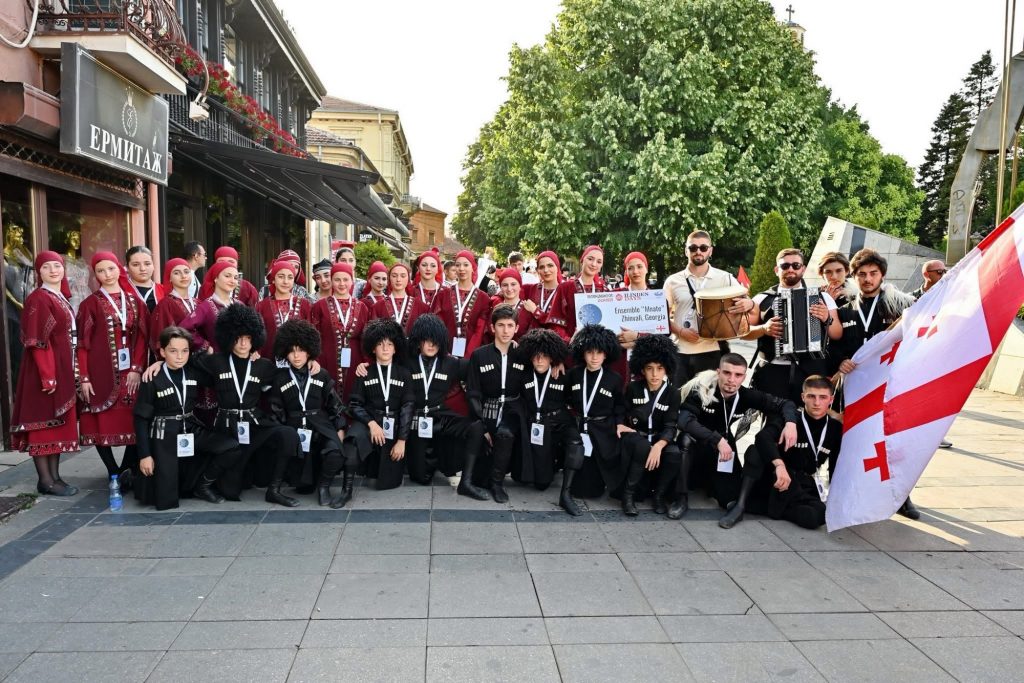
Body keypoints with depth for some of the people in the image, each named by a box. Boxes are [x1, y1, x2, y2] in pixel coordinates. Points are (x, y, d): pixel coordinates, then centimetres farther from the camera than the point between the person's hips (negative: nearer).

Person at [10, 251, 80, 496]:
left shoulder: (62, 298, 14)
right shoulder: (38, 299, -12)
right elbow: (37, 341, -18)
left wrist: (72, 372, 14)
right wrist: (47, 375, -22)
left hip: (63, 370, 9)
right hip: (45, 370, -9)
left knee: (59, 423, 11)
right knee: (43, 423, -2)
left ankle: (54, 476, 18)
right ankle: (45, 480, 4)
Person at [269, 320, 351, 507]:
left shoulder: (322, 375, 6)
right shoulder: (280, 378, 6)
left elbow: (335, 404, 8)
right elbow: (277, 411, 9)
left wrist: (340, 428, 1)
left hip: (322, 425, 0)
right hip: (295, 428, 0)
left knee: (335, 452, -32)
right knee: (302, 480, -14)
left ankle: (324, 484, -7)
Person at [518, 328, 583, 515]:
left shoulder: (563, 376, -2)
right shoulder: (525, 376, 1)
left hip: (560, 423, -1)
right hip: (537, 426, 1)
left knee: (576, 444, -37)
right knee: (541, 483, 0)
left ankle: (566, 494, -31)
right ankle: (553, 462, 35)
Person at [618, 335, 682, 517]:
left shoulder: (672, 393, -5)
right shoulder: (633, 388, -5)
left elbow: (670, 426, -12)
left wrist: (658, 446, -30)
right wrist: (620, 425, -17)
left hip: (659, 438, 1)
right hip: (635, 437, -1)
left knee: (675, 454, -32)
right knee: (642, 446, -37)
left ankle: (660, 495, -5)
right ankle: (628, 494, -20)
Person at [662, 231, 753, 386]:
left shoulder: (725, 278, 3)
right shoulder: (673, 281, 5)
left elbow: (746, 304, 4)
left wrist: (749, 304, -19)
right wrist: (680, 331, -9)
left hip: (712, 352, -1)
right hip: (680, 353, 1)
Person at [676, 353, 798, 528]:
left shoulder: (746, 395, -10)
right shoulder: (701, 389, -22)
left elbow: (785, 403, -4)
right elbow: (684, 420, -35)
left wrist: (790, 422, -27)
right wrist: (718, 440, -43)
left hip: (723, 455, 3)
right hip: (695, 450, -3)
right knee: (687, 438, -36)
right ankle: (681, 496, -23)